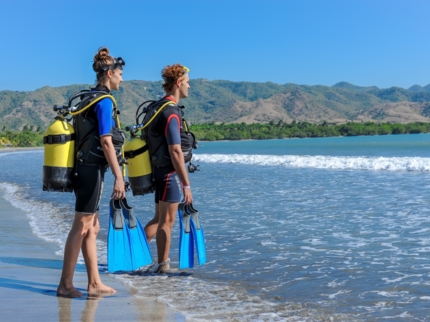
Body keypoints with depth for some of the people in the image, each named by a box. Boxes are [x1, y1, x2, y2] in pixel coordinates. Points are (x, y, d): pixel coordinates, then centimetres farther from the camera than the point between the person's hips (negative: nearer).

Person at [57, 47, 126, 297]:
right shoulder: (104, 101, -12)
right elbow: (106, 142, -18)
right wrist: (119, 177, -18)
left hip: (83, 168, 9)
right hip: (93, 170, -9)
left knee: (92, 228, 11)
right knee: (81, 228, -4)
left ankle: (94, 283, 17)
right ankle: (66, 285, 3)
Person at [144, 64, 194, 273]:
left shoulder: (159, 107, 13)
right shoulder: (170, 112, -18)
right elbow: (175, 151, -23)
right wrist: (186, 184, -22)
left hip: (160, 171, 9)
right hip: (170, 173, -9)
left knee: (159, 219, 18)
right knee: (167, 222, 1)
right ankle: (163, 267, 11)